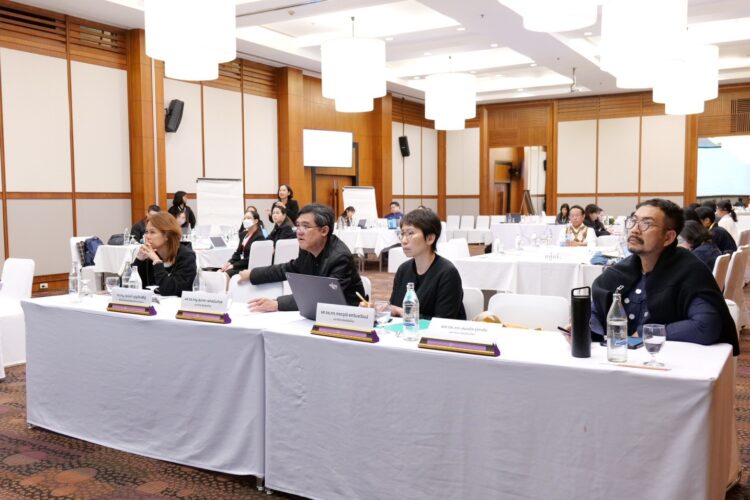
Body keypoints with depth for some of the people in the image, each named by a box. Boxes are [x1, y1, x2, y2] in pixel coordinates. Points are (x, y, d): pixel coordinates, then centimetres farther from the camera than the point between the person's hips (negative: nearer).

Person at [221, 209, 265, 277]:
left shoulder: (259, 237, -10)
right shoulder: (243, 235, 16)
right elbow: (238, 253, 15)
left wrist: (233, 265, -19)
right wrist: (229, 262, -5)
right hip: (241, 264, 8)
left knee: (227, 273, -27)